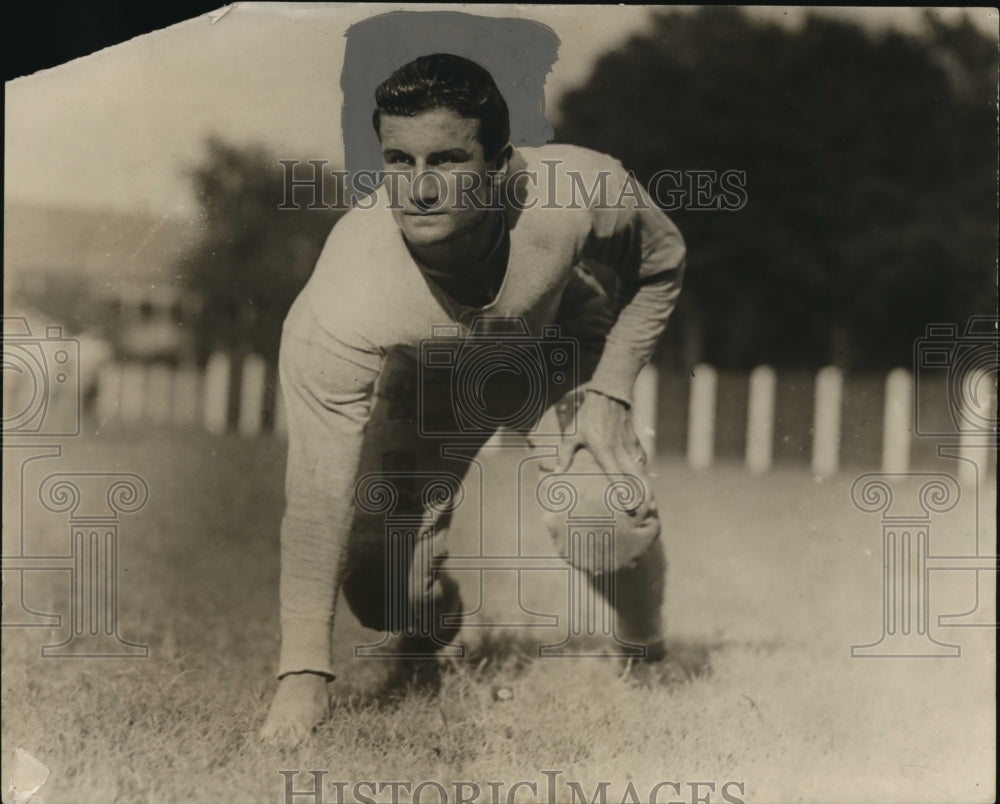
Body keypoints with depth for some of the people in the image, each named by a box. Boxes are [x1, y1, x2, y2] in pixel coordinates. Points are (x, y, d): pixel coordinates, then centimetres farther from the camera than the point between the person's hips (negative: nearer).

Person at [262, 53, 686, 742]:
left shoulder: (580, 194, -36)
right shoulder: (340, 308, -41)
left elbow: (662, 266, -10)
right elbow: (318, 492, -34)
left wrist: (610, 391, -17)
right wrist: (303, 673, -34)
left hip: (558, 355, 0)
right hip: (422, 379, 0)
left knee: (606, 518, -25)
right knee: (380, 593, -10)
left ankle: (651, 656, 8)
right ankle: (436, 615, 29)